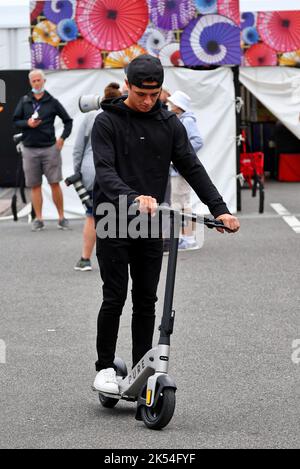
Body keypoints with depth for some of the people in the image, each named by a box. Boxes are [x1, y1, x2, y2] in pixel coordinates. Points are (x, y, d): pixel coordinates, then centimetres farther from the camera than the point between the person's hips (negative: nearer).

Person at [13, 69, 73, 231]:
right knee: (35, 186, 4)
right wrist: (27, 123, -13)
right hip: (30, 149, 2)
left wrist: (63, 137, -3)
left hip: (49, 148, -2)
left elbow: (68, 120, 9)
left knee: (54, 183, -2)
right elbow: (15, 120, 5)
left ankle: (61, 217, 5)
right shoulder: (24, 101, 7)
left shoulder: (52, 102, 3)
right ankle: (38, 219, 9)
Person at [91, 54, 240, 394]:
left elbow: (191, 167, 0)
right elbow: (105, 171, -19)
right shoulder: (107, 122, -6)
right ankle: (105, 368, 11)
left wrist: (219, 208, -13)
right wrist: (134, 197, -38)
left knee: (146, 301, 6)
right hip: (114, 224, -4)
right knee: (115, 298, -3)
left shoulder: (169, 124, 6)